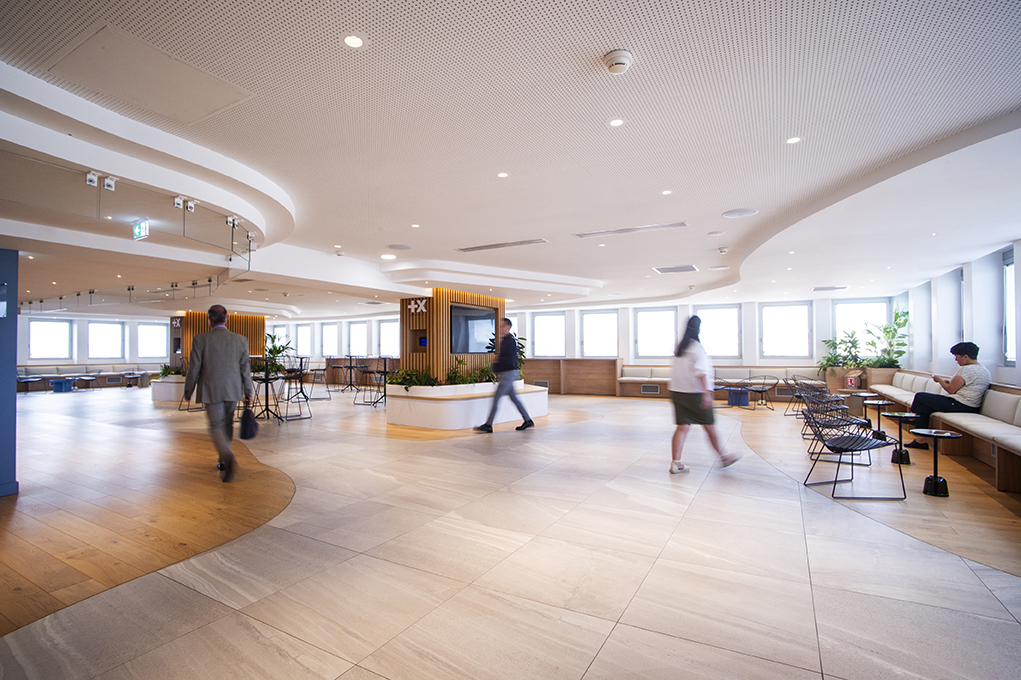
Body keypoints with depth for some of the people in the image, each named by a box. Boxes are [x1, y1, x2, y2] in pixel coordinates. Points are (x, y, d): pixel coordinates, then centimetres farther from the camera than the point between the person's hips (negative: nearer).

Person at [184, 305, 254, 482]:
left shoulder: (201, 340, -8)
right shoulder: (240, 340, -1)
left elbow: (194, 369, -4)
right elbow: (245, 369, 2)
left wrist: (188, 391, 9)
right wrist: (248, 392, 9)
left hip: (211, 391, -3)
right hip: (233, 391, 3)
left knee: (216, 427, 2)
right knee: (227, 425, 17)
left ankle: (228, 457, -19)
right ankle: (223, 460, 27)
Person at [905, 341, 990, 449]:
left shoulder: (966, 369, -17)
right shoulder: (985, 370, 16)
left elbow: (951, 390, -16)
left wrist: (940, 380, 0)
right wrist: (951, 382, 15)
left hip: (959, 405, -10)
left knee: (920, 396, -1)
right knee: (922, 408, 10)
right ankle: (921, 440, 9)